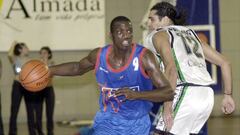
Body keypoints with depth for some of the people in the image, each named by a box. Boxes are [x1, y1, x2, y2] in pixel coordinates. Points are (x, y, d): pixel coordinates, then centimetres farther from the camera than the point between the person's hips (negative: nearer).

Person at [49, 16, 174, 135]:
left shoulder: (144, 57, -20)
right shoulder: (99, 56, -9)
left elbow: (169, 92, -25)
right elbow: (78, 68, 16)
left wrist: (137, 94, -38)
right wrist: (49, 71, 10)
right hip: (107, 122, 1)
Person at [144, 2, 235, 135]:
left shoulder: (158, 35, 5)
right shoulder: (190, 33, 27)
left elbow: (171, 68, -14)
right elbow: (224, 62, 24)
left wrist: (167, 108, -18)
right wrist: (228, 95, 25)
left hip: (185, 94, -8)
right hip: (206, 96, 8)